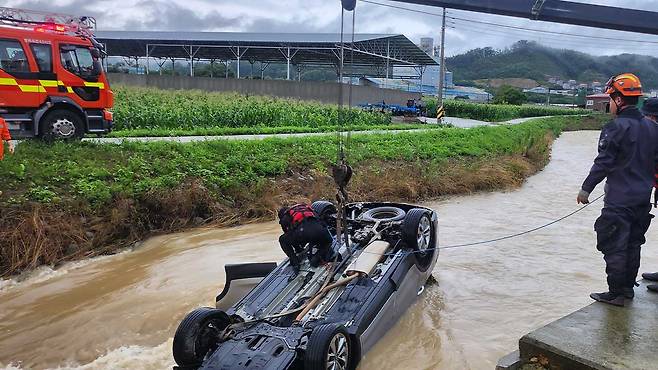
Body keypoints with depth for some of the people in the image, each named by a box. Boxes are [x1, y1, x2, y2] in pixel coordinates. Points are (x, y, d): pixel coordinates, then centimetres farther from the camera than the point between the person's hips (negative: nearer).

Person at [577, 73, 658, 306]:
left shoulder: (616, 128, -15)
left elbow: (603, 163, -18)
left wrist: (586, 188, -10)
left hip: (619, 200, -8)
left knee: (614, 247, 1)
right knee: (633, 245, 17)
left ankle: (616, 293, 6)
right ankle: (628, 288, 27)